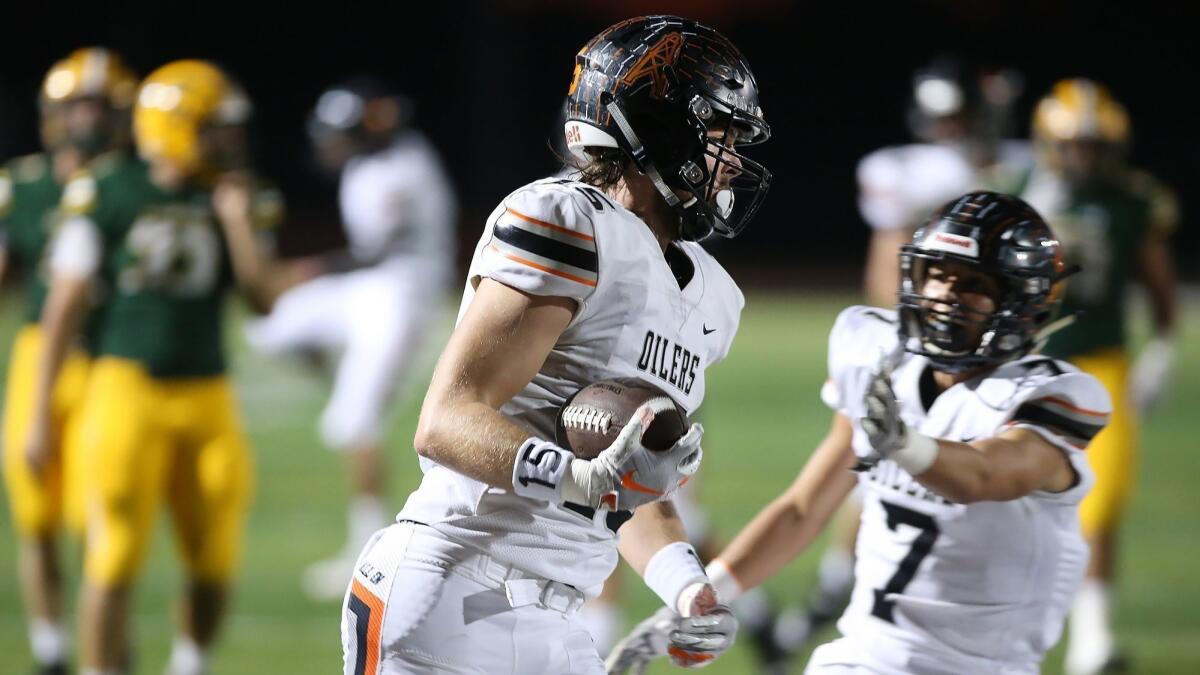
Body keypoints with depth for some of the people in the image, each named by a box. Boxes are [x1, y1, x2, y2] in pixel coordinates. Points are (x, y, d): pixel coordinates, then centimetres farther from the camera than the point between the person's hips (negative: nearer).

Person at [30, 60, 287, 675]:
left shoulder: (234, 202, 8)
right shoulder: (107, 197, -4)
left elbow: (265, 297, -1)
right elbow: (64, 308, -1)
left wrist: (237, 219, -6)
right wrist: (40, 412, -1)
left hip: (207, 394, 4)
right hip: (129, 388, -4)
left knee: (214, 561, 6)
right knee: (115, 560, -7)